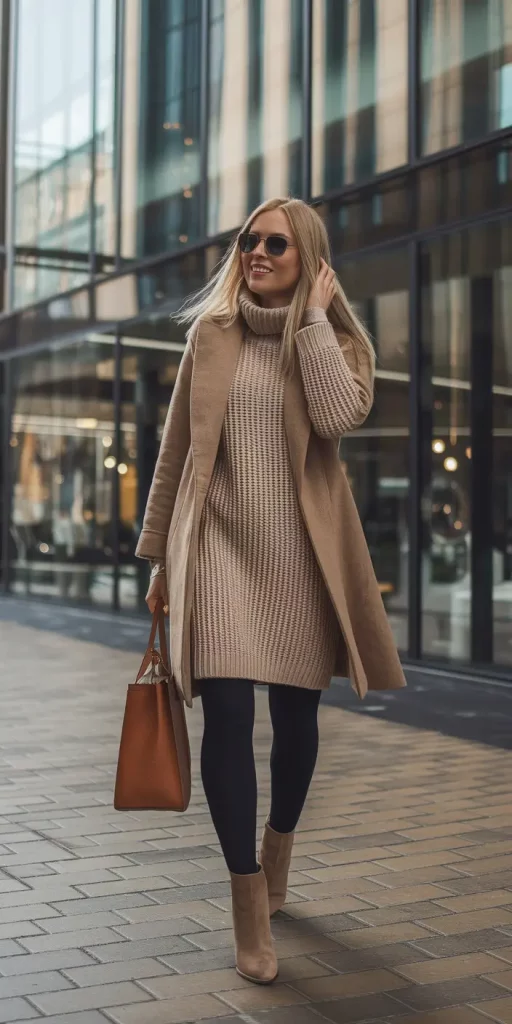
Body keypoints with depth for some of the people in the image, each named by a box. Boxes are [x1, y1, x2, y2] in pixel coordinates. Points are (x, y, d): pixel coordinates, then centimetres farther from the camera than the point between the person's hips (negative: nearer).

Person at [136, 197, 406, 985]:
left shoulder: (339, 339, 4)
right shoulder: (211, 335, 6)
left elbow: (340, 416, -18)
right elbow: (177, 448, 9)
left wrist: (311, 315, -12)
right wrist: (160, 552, 8)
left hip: (300, 552, 1)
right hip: (221, 543, 0)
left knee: (296, 714, 10)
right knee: (228, 716, -11)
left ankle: (277, 853, 37)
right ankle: (250, 905, -3)